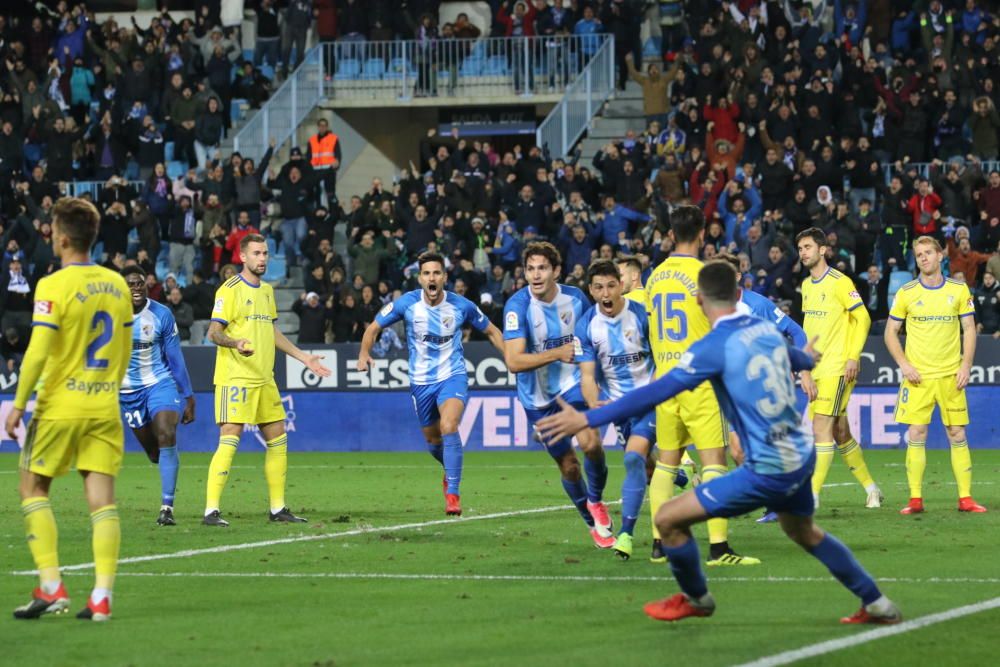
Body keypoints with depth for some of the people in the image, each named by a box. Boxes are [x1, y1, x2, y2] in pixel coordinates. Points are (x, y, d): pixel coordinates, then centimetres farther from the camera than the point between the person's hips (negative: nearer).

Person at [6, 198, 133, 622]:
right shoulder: (116, 285, 7)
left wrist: (19, 404, -9)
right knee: (102, 499, 2)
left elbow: (38, 352, -16)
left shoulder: (54, 286, -12)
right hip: (105, 408, 5)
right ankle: (101, 597, -5)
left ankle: (51, 587, 1)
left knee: (33, 489, 10)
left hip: (60, 407, -5)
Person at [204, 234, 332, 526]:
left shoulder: (267, 290, 16)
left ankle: (278, 508, 20)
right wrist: (235, 343, -34)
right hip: (235, 378, -8)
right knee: (230, 439, -14)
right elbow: (213, 332, -14)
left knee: (278, 439, 10)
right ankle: (211, 511, -13)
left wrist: (303, 357, 24)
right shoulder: (230, 290, -8)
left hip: (264, 379, 8)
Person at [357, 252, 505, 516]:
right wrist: (364, 353, -17)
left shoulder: (461, 306, -10)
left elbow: (491, 331, 6)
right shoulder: (407, 303, -11)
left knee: (449, 427, -27)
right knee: (433, 440, 14)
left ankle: (453, 493, -23)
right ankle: (450, 469, 49)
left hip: (453, 377, -2)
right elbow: (374, 327, 1)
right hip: (421, 382, 2)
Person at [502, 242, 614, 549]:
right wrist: (557, 353, -32)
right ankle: (593, 523, 30)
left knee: (590, 443, -24)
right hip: (538, 396, -1)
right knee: (568, 465, 7)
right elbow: (513, 361, -28)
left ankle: (596, 500, 5)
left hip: (573, 384, 1)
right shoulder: (517, 305, -19)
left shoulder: (575, 298, -8)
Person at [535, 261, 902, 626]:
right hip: (801, 457, 8)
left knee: (669, 518, 3)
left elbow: (656, 392, -23)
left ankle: (696, 599, 25)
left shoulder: (714, 346, -16)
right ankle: (878, 606, 40)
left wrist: (587, 419, -24)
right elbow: (793, 357, 32)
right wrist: (807, 357, 59)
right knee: (804, 532, 34)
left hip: (767, 471, -8)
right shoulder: (767, 330, 7)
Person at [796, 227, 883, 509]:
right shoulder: (806, 285, 14)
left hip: (837, 369, -8)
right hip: (817, 370, 8)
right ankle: (870, 488, 23)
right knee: (841, 434, 11)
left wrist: (853, 357, -15)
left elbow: (863, 319, -9)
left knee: (821, 430, -12)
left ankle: (811, 495, -14)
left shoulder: (840, 282, -9)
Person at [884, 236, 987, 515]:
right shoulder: (906, 293, 2)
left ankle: (965, 498, 5)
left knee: (957, 435, 1)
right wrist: (903, 364, -6)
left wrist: (966, 365, -5)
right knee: (916, 435, -5)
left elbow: (969, 329, 6)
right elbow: (890, 332, 6)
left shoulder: (959, 290, 3)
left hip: (951, 375, 1)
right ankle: (915, 500, -1)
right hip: (918, 376, -1)